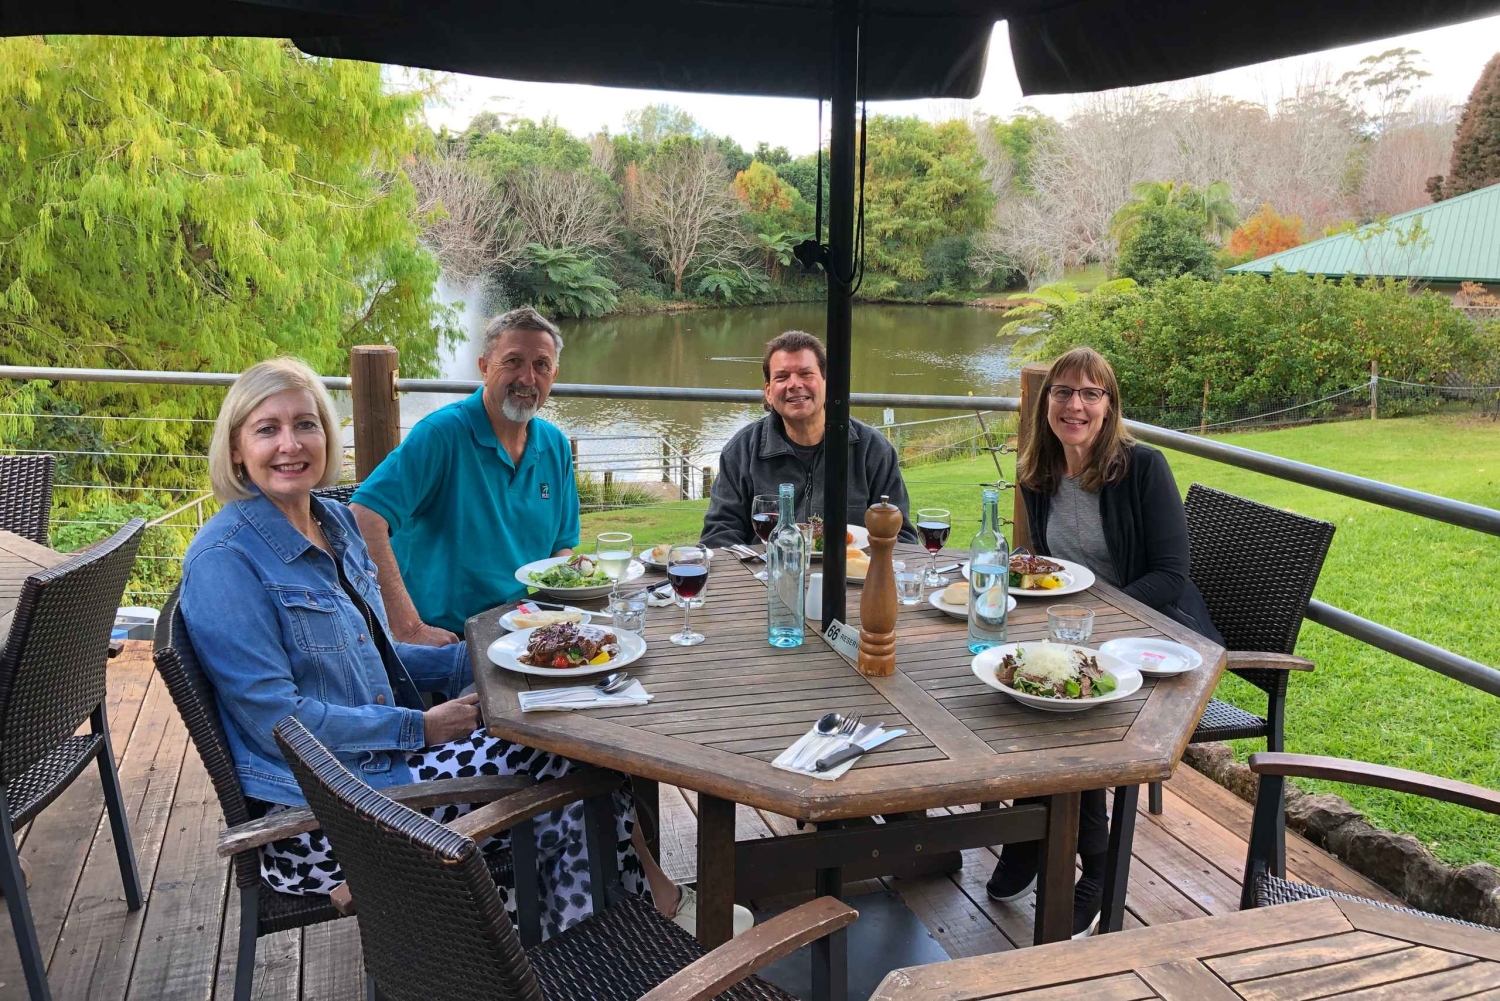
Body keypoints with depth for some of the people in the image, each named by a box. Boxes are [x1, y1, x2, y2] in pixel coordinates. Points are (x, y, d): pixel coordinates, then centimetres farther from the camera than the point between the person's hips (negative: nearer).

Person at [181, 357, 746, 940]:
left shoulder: (335, 524, 10)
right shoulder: (226, 558, -16)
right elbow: (276, 717, -20)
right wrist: (420, 728, -16)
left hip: (376, 757, 8)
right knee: (574, 761, -13)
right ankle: (657, 903, 9)